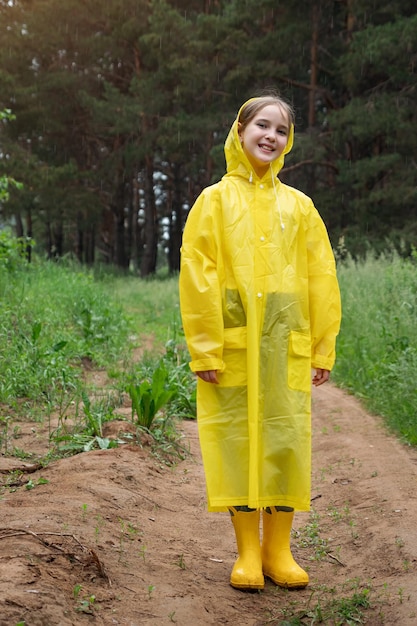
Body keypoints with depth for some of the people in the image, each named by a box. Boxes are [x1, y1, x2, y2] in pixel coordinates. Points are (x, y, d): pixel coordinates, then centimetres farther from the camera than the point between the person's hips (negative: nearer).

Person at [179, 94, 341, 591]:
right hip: (232, 345, -2)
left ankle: (278, 550, 16)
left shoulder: (299, 206, 12)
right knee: (238, 439, 1)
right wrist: (204, 348, -10)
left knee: (285, 441, 3)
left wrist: (324, 348, 4)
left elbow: (321, 279, 9)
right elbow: (196, 275, -2)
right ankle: (247, 552, 13)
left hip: (285, 346, 2)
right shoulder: (216, 199, 6)